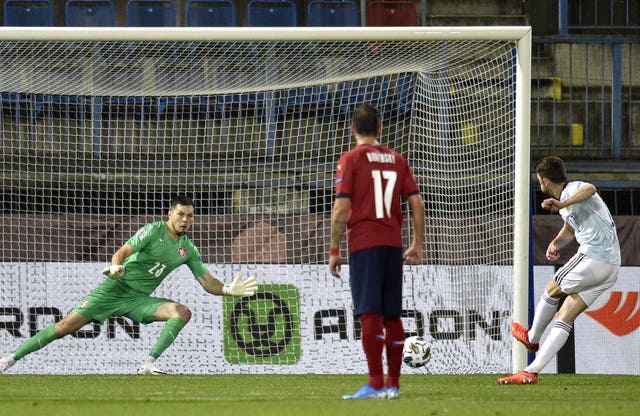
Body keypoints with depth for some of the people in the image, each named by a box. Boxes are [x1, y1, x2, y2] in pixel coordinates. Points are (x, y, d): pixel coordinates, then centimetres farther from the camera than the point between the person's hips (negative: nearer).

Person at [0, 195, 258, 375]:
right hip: (116, 288, -5)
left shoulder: (188, 250, 8)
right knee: (67, 326, -12)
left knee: (183, 312, -19)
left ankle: (148, 364, -22)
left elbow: (207, 282, 11)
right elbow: (124, 251, -18)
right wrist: (116, 266, -40)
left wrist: (229, 290, -7)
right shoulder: (154, 230, -9)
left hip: (140, 300, 5)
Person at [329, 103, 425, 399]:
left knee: (370, 314, -8)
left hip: (364, 244, -5)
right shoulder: (397, 160, 12)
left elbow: (342, 208, -10)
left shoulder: (351, 160, -3)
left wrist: (334, 250, -5)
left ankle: (376, 383, -14)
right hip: (393, 244, 5)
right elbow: (417, 204, 8)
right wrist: (417, 244, 14)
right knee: (392, 316, 10)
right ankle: (393, 384, 11)